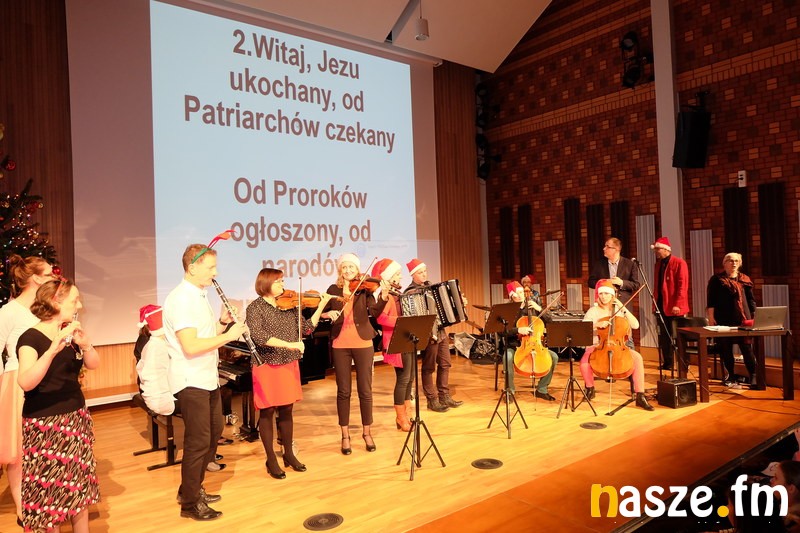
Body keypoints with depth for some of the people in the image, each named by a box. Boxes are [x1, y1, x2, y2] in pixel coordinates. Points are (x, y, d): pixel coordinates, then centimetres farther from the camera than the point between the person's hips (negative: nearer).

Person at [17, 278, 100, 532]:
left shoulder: (70, 333, 7)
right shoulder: (31, 337, -14)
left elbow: (94, 364, 0)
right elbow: (25, 382, -28)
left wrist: (86, 344, -19)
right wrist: (53, 349, -40)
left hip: (76, 417, 6)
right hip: (44, 424, -6)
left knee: (79, 484, 11)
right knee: (49, 489, 1)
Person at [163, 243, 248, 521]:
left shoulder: (200, 296, 11)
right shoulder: (180, 299, -20)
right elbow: (191, 346, -28)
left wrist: (222, 322, -1)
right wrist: (228, 335, -22)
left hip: (207, 378, 10)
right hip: (191, 381, -10)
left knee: (214, 432, 19)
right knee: (199, 441, 0)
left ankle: (192, 488, 35)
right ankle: (190, 503, 17)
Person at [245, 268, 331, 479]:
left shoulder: (289, 305, 6)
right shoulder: (255, 307, -9)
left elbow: (307, 328, 5)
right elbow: (258, 337, -23)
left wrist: (321, 307, -5)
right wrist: (289, 344, -28)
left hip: (289, 365, 5)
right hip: (267, 366, -4)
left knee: (286, 410, 13)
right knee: (267, 412, 6)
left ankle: (289, 454, 28)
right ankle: (271, 460, 19)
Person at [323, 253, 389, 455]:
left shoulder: (364, 288, 1)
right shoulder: (333, 289, 6)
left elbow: (375, 312, -13)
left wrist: (384, 296, -31)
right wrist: (328, 313, -17)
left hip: (363, 343, -1)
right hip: (340, 345, 1)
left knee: (365, 390, 4)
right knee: (343, 391, 6)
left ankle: (367, 432, 21)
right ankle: (345, 435, 19)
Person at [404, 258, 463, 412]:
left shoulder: (429, 285, 12)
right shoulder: (410, 292, -13)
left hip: (441, 330, 8)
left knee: (445, 364, 13)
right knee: (429, 367, 3)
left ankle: (444, 396, 24)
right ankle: (432, 400, 13)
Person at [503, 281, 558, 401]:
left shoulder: (533, 306, 7)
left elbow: (548, 320, 2)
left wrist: (539, 308, -12)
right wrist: (518, 330, -31)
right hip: (514, 346, -4)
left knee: (554, 357, -16)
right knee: (508, 357, -36)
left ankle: (541, 389, -1)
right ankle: (510, 390, -15)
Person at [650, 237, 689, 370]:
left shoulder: (679, 263, -9)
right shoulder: (658, 264, 13)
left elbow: (683, 286, -14)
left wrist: (678, 304, -20)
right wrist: (655, 303, 10)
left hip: (674, 307, -7)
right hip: (661, 306, 7)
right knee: (664, 337, 9)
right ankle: (667, 362, 17)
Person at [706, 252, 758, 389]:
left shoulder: (745, 279, 11)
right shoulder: (717, 279, 2)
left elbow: (751, 300, 14)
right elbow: (711, 301, -2)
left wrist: (753, 316, 7)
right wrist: (711, 317, -8)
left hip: (743, 319, 2)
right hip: (724, 320, -2)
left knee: (747, 349, -4)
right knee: (726, 349, 4)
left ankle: (754, 377, 0)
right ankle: (730, 377, 14)